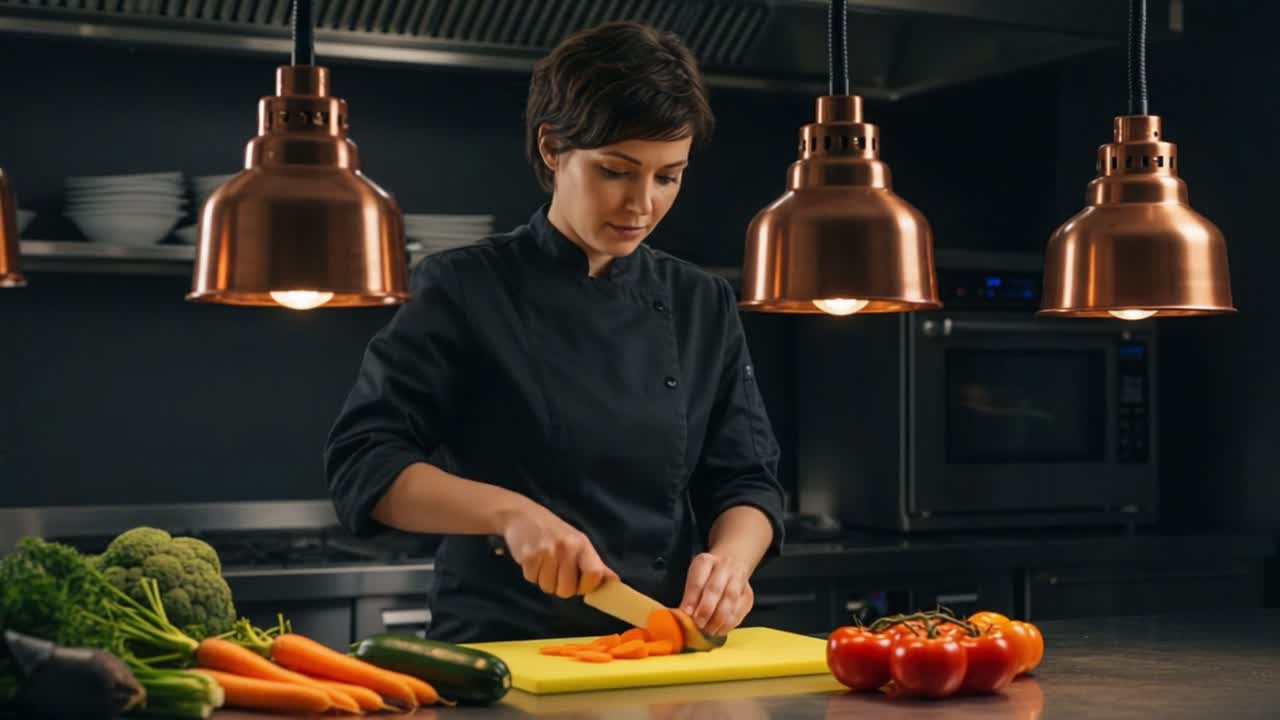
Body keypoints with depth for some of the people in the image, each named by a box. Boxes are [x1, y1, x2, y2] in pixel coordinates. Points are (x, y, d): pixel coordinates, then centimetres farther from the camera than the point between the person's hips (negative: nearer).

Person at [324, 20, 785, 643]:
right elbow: (362, 464, -4)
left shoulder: (703, 306, 11)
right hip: (501, 650, -3)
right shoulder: (465, 289, -1)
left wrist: (731, 560, -10)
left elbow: (746, 481, 11)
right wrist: (509, 511, -19)